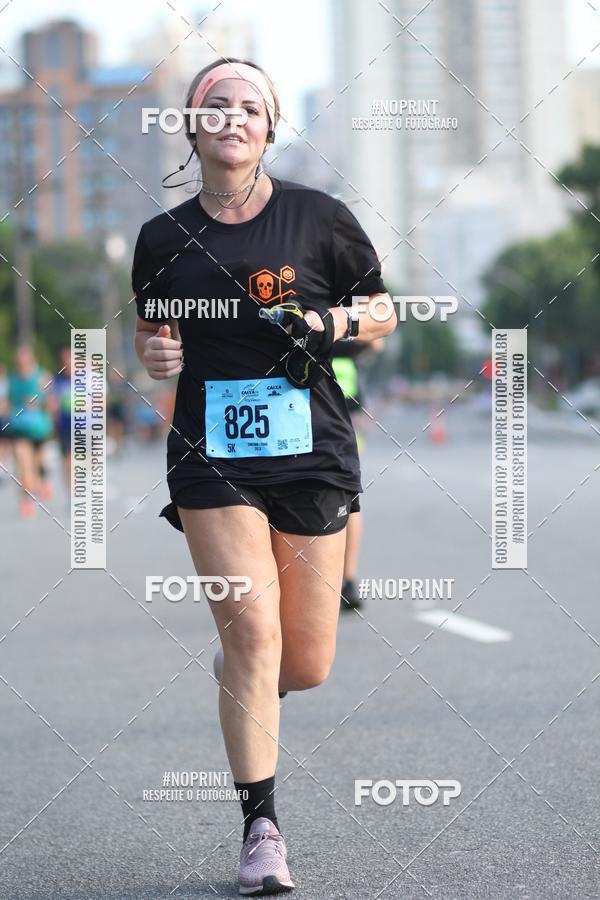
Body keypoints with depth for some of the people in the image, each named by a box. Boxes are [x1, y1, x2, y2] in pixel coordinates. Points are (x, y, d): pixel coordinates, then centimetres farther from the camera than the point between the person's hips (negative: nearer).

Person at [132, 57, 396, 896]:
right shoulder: (165, 237, 7)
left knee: (306, 666, 2)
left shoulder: (317, 218, 2)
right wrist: (155, 350, -3)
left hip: (311, 452, 0)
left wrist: (331, 321, -10)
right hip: (211, 457, 0)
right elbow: (151, 328, 20)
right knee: (253, 630, -15)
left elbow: (384, 315, 10)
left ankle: (241, 678, 40)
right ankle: (261, 826, -3)